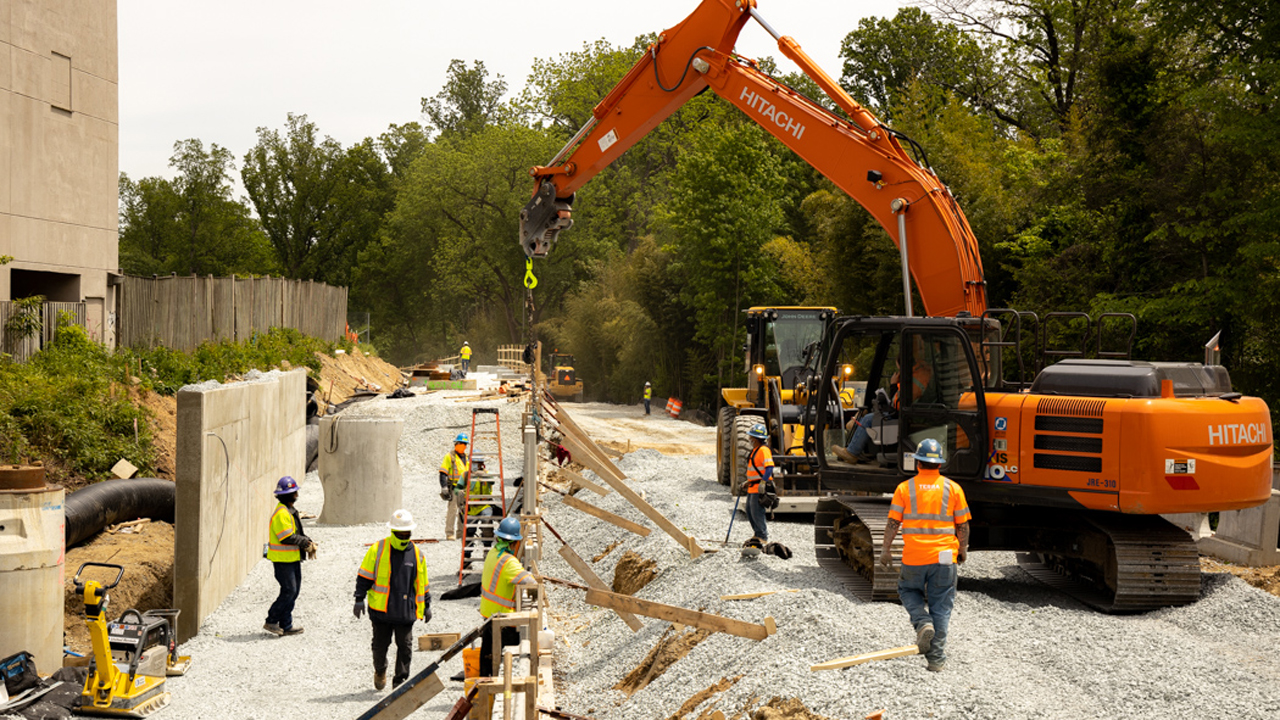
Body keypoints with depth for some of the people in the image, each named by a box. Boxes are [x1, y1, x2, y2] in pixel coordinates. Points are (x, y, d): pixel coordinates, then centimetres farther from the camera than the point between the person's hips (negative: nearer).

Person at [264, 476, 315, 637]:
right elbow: (286, 537, -24)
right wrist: (306, 543, -14)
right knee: (288, 591, -10)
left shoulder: (290, 511, 15)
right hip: (283, 559, -10)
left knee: (294, 590, 11)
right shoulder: (281, 513, -19)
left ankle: (286, 625, 16)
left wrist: (308, 542, 4)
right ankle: (271, 621, 1)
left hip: (293, 558, 10)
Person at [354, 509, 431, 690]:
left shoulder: (417, 554, 6)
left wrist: (426, 606, 17)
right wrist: (359, 599, -3)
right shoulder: (378, 549, -1)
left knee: (405, 645, -2)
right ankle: (380, 671, 36)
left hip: (406, 610, 1)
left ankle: (400, 679, 8)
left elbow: (423, 582, 16)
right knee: (380, 643, 10)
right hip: (381, 608, -1)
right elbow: (364, 576, 2)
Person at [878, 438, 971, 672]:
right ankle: (937, 659, 7)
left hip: (913, 557, -1)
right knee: (940, 607, 7)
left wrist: (885, 550, 9)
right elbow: (963, 525, 5)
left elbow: (893, 523, -1)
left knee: (909, 591, 24)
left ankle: (922, 623, -2)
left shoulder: (905, 488, -2)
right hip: (944, 556, 1)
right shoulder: (953, 488, 2)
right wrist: (963, 550, 20)